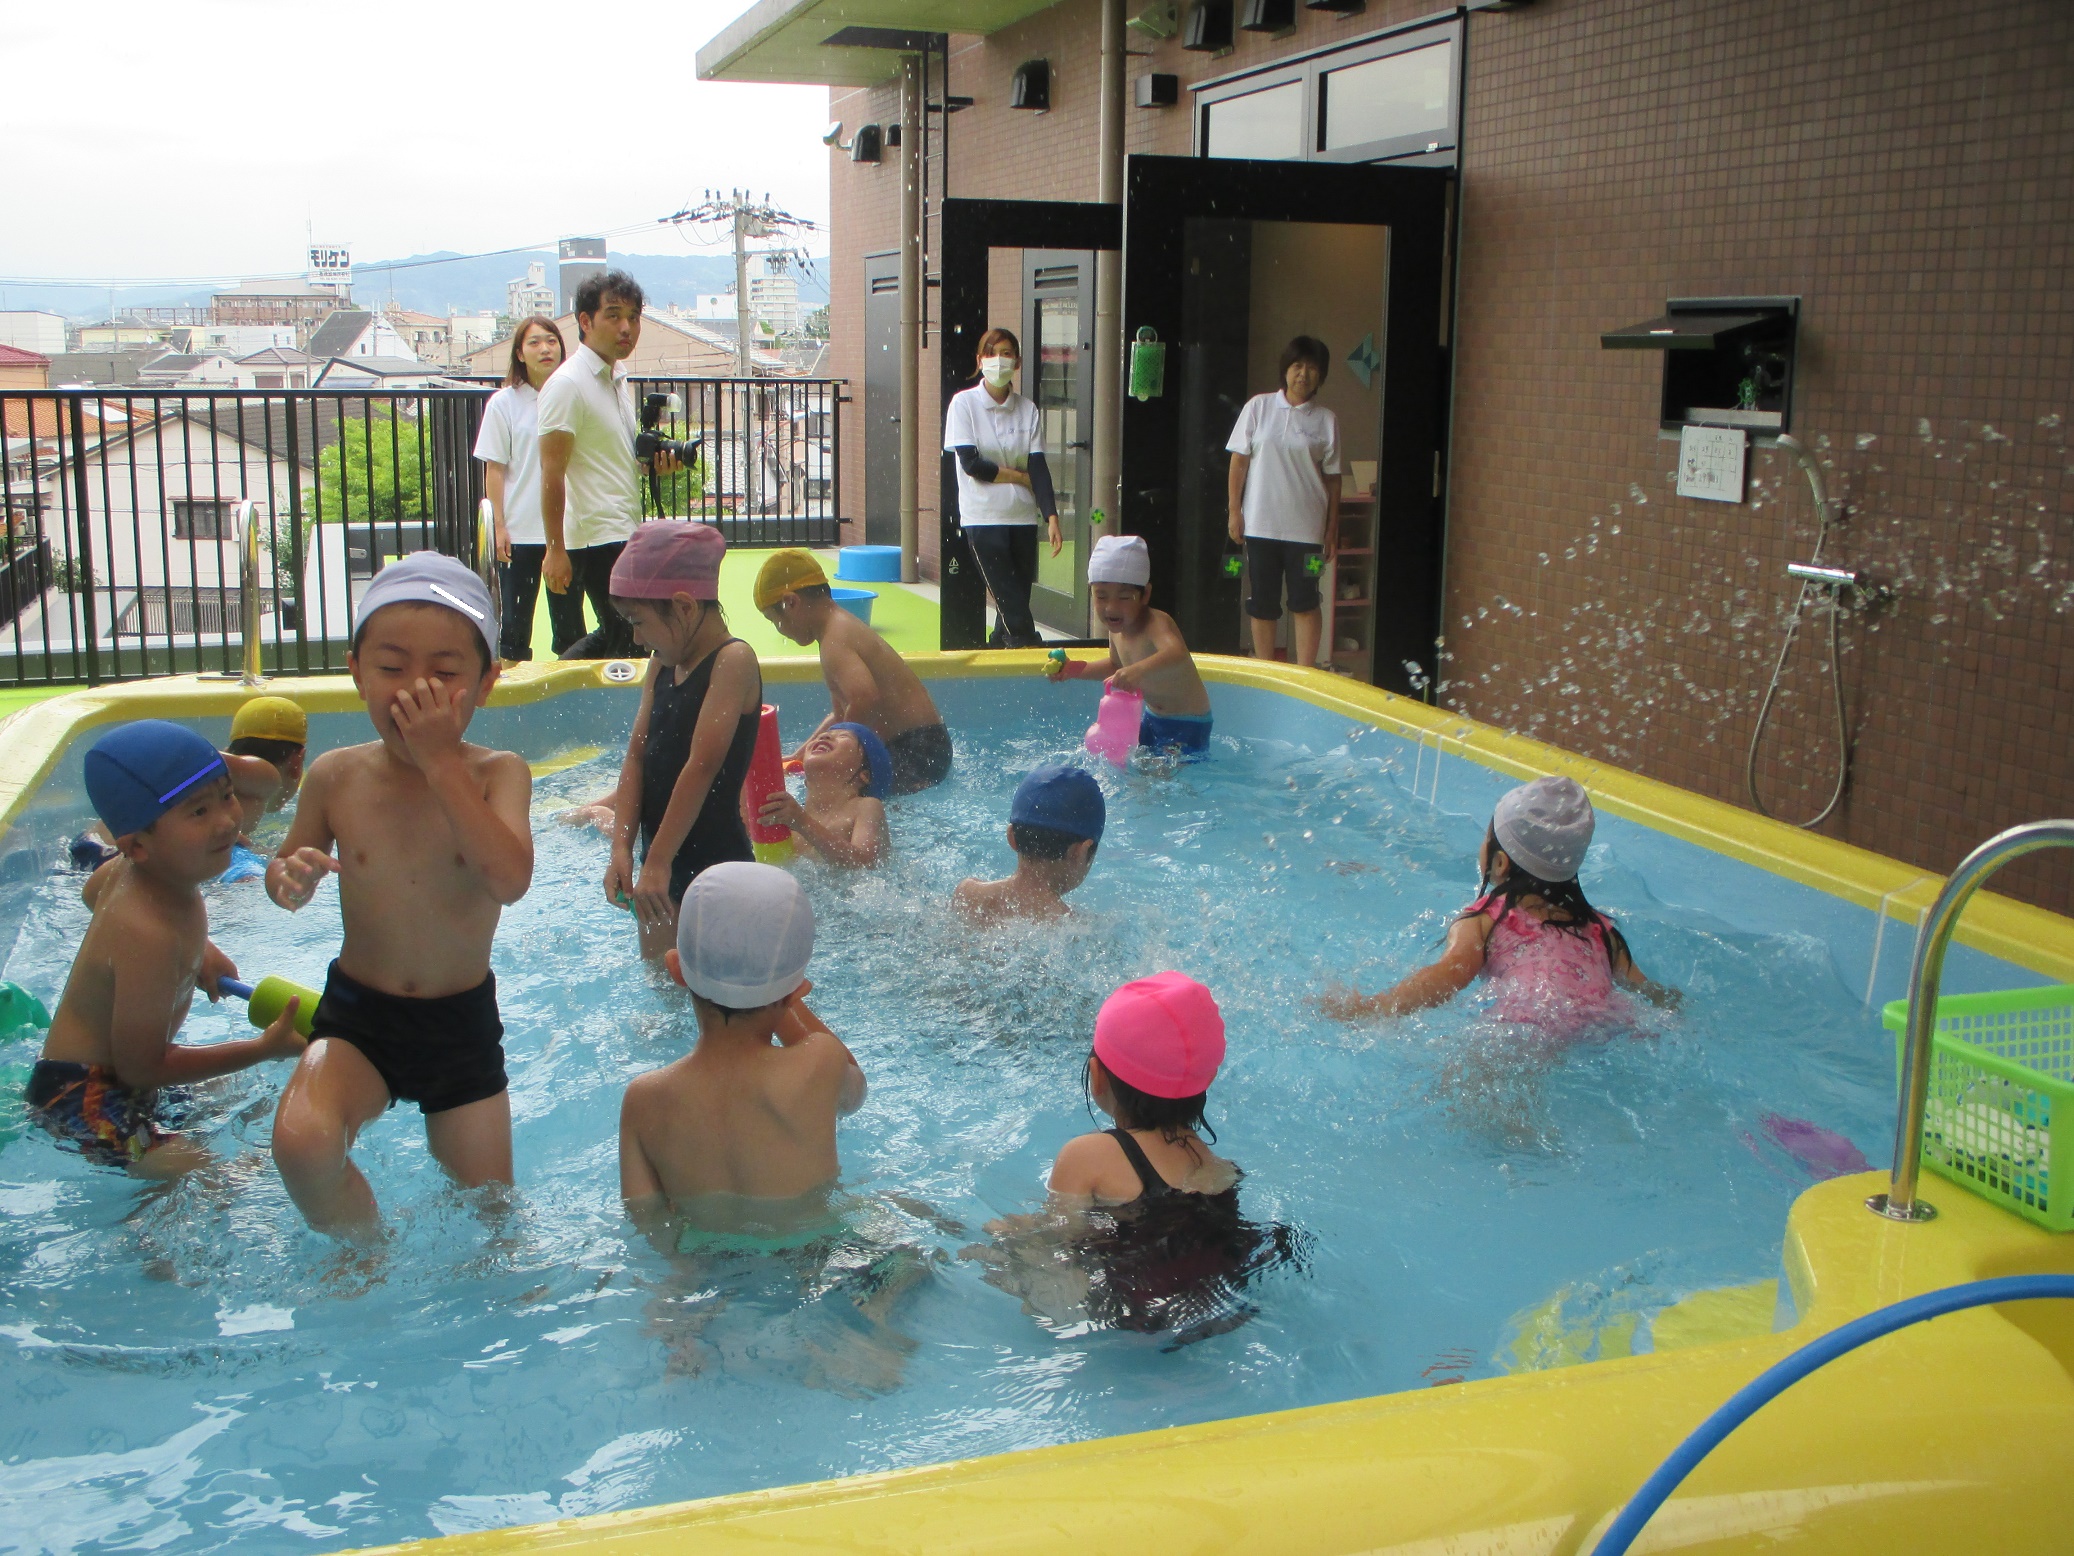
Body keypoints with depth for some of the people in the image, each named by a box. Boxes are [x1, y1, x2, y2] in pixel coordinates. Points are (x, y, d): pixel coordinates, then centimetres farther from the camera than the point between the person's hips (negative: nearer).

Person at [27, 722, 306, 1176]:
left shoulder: (143, 866, -6)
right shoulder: (148, 935, -33)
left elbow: (95, 891, 22)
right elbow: (141, 1067, -25)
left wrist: (195, 949, 15)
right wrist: (263, 1049, -19)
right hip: (81, 1100, -10)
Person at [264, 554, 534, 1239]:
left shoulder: (497, 773, -13)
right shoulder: (337, 776, -7)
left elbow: (510, 880, -31)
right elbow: (288, 869, 10)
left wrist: (441, 760, -30)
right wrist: (291, 879, -16)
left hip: (463, 1025, 0)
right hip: (357, 1015, 1)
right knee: (302, 1140, -28)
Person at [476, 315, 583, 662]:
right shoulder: (504, 403, 1)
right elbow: (494, 470, 1)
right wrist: (498, 526, -4)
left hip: (568, 529, 1)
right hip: (520, 532, -1)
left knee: (569, 620, 6)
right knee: (514, 620, 4)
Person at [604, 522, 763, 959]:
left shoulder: (733, 661, -15)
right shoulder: (662, 664, 10)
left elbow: (702, 766, -21)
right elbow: (636, 757, 6)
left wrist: (658, 861, -22)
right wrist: (621, 849, -6)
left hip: (716, 867, -8)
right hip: (663, 862, 8)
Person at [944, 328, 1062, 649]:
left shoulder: (1028, 409, 7)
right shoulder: (964, 403, -2)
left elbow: (1038, 466, -1)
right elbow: (971, 463, -10)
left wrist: (1052, 517, -13)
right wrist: (1020, 477, -4)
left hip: (1022, 517, 4)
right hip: (983, 517, -4)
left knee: (1017, 603, 4)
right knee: (1011, 605, -9)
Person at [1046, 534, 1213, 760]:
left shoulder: (1156, 623, -28)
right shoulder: (1117, 627, -1)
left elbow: (1178, 655, -52)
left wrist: (1139, 670, -69)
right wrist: (1074, 669, 11)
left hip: (1186, 726, -9)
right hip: (1152, 719, 9)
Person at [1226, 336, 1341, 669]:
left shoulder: (1326, 420, 2)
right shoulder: (1259, 407, 3)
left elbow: (1332, 478, 4)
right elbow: (1239, 460, 5)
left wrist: (1332, 529, 2)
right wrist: (1234, 510, 0)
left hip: (1305, 528, -1)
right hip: (1260, 524, 1)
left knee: (1305, 602, 0)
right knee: (1261, 603, 7)